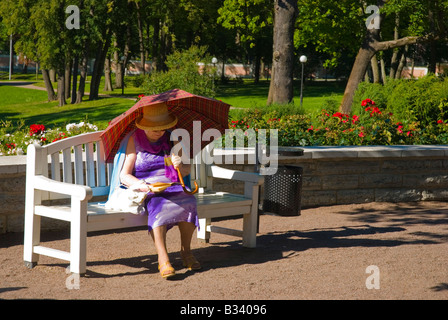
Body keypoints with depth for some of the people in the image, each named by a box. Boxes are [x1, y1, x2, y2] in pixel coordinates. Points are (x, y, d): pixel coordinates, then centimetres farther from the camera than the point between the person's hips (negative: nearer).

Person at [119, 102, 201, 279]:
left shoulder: (172, 139, 9)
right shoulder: (135, 140, 1)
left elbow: (186, 171, 10)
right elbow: (124, 175, -3)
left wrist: (180, 166, -14)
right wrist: (141, 185, -23)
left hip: (173, 188, 3)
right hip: (147, 190, -3)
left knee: (188, 201, -30)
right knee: (157, 206, -37)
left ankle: (186, 250, -16)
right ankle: (163, 259, -39)